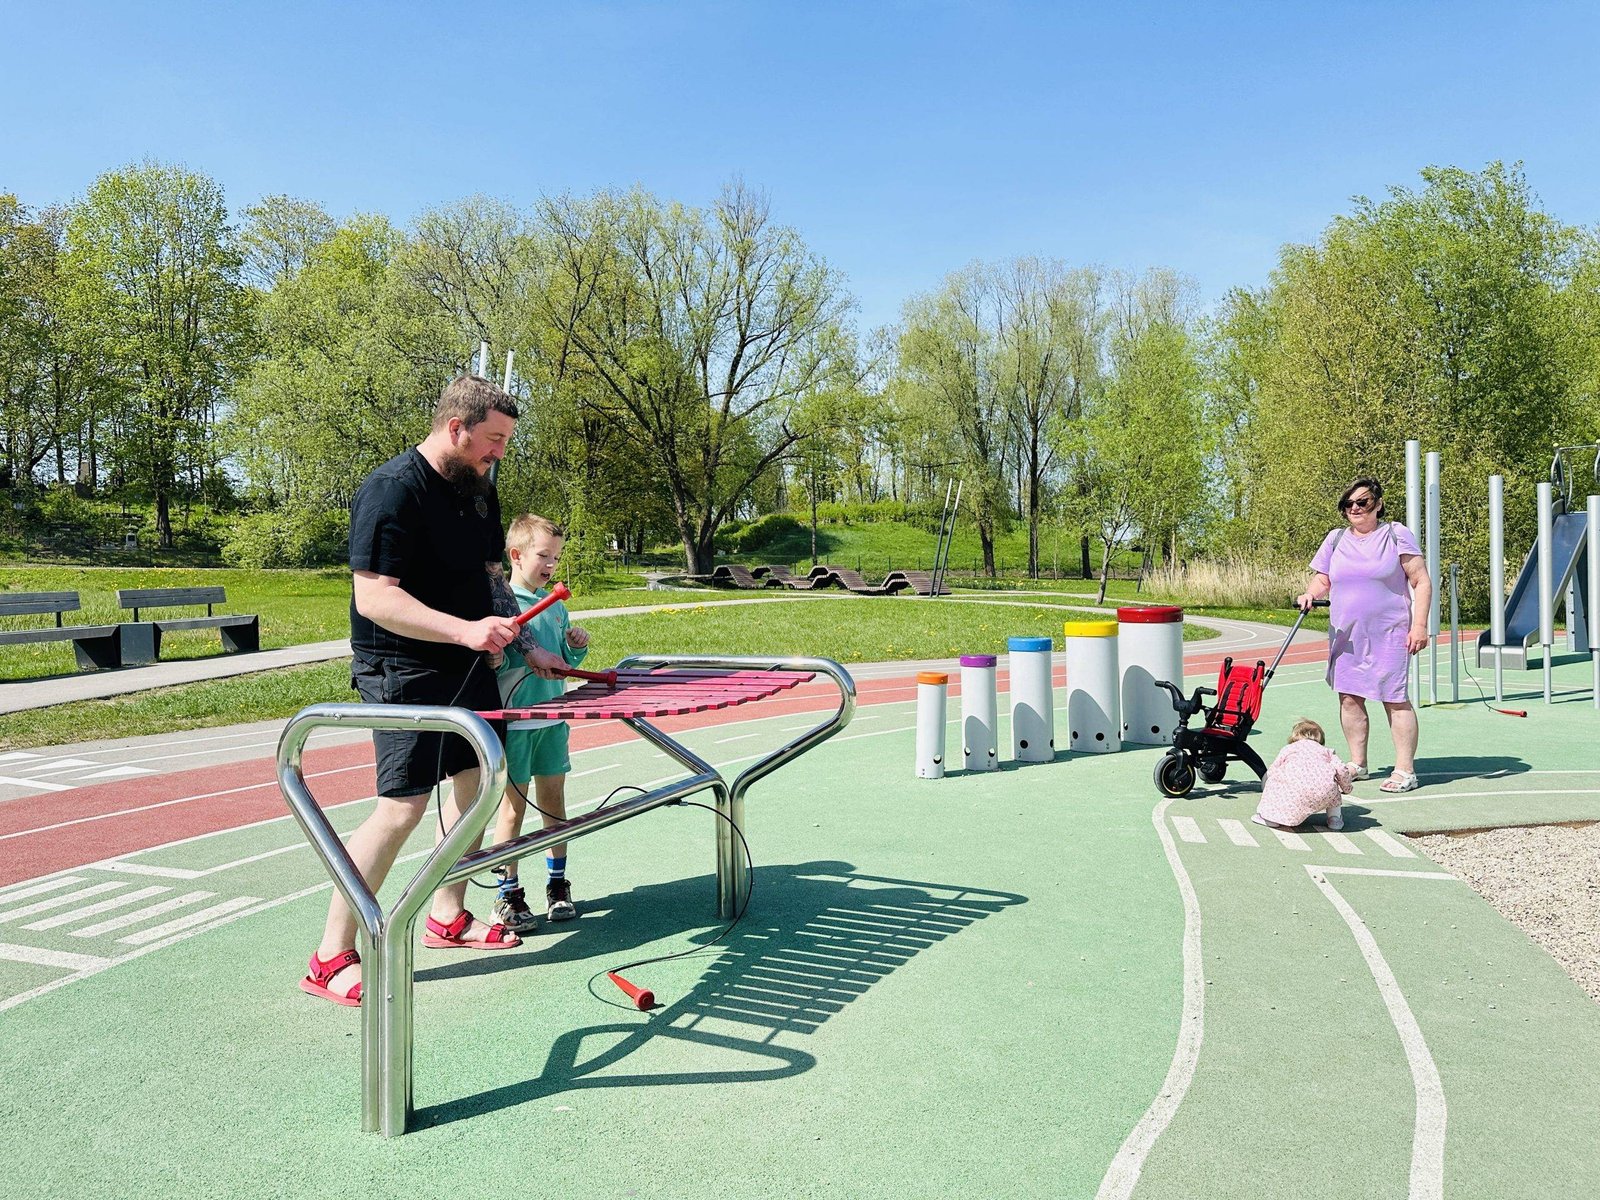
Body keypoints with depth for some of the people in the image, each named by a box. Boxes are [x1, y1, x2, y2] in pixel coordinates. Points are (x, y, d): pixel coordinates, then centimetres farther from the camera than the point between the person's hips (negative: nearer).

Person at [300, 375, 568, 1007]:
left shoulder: (478, 489, 9)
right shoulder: (392, 490, -19)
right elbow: (374, 598, -25)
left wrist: (526, 646, 11)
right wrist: (462, 628, -33)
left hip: (468, 668, 9)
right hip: (403, 673, -9)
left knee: (474, 781, 14)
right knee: (403, 807, -11)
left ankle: (448, 917, 32)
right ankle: (331, 958, 4)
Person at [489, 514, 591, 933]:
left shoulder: (556, 604, 10)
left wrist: (577, 646, 0)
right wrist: (531, 658, -30)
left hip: (552, 719, 6)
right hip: (513, 720, -6)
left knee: (553, 800, 13)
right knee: (514, 805, 3)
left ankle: (557, 885, 25)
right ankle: (509, 894, 15)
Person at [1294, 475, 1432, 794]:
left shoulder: (1397, 535, -1)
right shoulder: (1336, 539, 12)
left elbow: (1422, 583, -3)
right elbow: (1322, 580, 17)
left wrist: (1419, 625, -12)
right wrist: (1311, 595, -7)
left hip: (1389, 634, -5)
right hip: (1345, 635, 5)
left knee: (1395, 699, -5)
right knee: (1349, 697, 6)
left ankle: (1405, 770, 2)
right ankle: (1357, 764, 17)